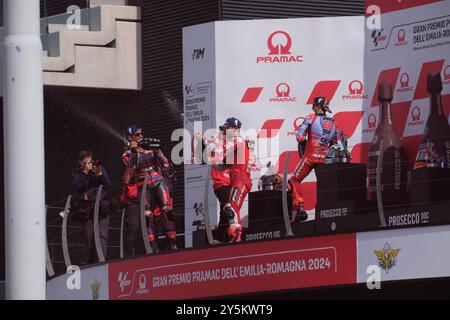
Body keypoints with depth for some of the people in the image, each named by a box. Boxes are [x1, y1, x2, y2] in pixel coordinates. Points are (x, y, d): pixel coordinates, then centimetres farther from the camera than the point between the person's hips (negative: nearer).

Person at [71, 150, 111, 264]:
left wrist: (99, 173, -15)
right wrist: (85, 172, -14)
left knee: (102, 235, -11)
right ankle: (90, 263, 10)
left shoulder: (99, 168, 9)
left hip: (101, 206, 0)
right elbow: (77, 185, -9)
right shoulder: (77, 172, 7)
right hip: (86, 207, 0)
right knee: (89, 237, 2)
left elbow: (107, 183, 1)